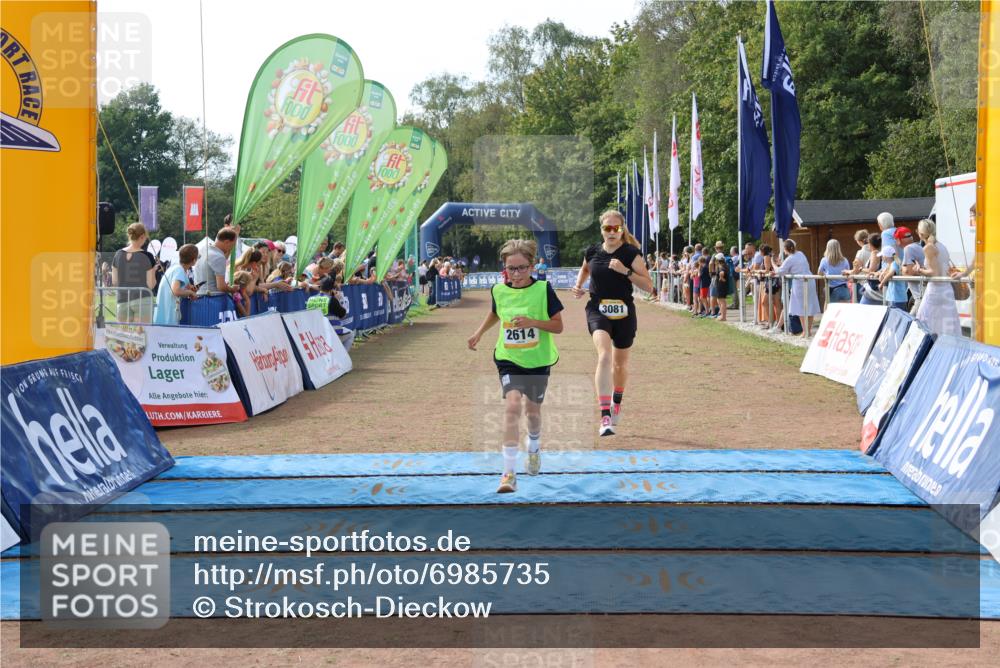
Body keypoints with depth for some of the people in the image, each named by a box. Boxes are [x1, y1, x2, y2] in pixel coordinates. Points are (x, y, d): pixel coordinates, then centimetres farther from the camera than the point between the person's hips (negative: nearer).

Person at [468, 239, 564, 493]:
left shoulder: (543, 290, -12)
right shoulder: (499, 291, -3)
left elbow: (558, 326, -9)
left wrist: (533, 322, -25)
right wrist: (479, 333, 6)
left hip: (537, 360, 0)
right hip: (508, 358, 0)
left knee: (532, 409, 15)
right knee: (512, 404, -19)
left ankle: (533, 448, 50)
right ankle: (509, 473, -21)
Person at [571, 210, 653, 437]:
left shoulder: (631, 253, -6)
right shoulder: (592, 252, 2)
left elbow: (648, 286, -10)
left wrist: (625, 271, -21)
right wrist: (578, 286, 9)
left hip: (623, 312, 0)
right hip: (597, 310, 0)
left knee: (620, 363, 17)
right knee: (604, 355, -24)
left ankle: (617, 403, 48)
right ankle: (605, 418, -31)